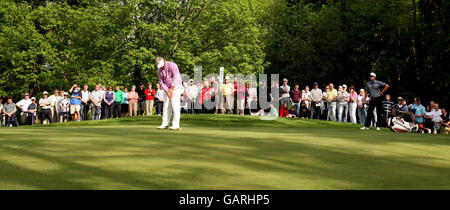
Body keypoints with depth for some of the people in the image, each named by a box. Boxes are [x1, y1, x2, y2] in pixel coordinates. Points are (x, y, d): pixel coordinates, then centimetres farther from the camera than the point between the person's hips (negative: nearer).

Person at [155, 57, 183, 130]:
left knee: (175, 106, -13)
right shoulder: (159, 70, 0)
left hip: (176, 87, -6)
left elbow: (176, 78, -25)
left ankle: (176, 125, -14)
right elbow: (161, 82, 0)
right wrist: (167, 91, -12)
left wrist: (171, 89, -24)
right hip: (167, 89, 6)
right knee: (166, 106, 2)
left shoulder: (172, 65, -19)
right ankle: (165, 124, 7)